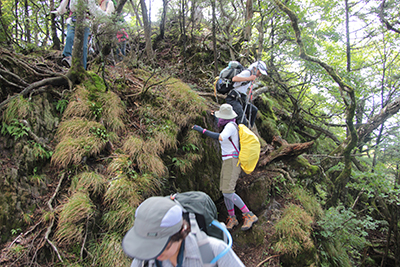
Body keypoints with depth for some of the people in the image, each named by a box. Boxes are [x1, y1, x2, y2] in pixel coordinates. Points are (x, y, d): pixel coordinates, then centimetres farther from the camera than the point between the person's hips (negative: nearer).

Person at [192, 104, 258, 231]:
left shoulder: (231, 125, -16)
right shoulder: (230, 125, 13)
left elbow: (220, 137, -34)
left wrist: (202, 130, -28)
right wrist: (216, 118, 50)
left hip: (232, 161, -10)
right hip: (227, 162, 10)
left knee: (227, 192, -17)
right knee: (225, 190, 9)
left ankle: (249, 216, -8)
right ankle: (232, 218, 18)